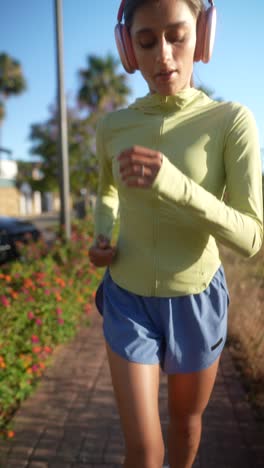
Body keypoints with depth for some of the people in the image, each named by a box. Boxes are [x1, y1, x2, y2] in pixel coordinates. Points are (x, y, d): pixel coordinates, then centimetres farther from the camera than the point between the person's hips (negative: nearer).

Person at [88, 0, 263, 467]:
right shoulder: (112, 127, -6)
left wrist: (174, 185, -34)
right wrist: (101, 239, -6)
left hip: (195, 302, 0)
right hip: (128, 300, 1)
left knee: (186, 420, 23)